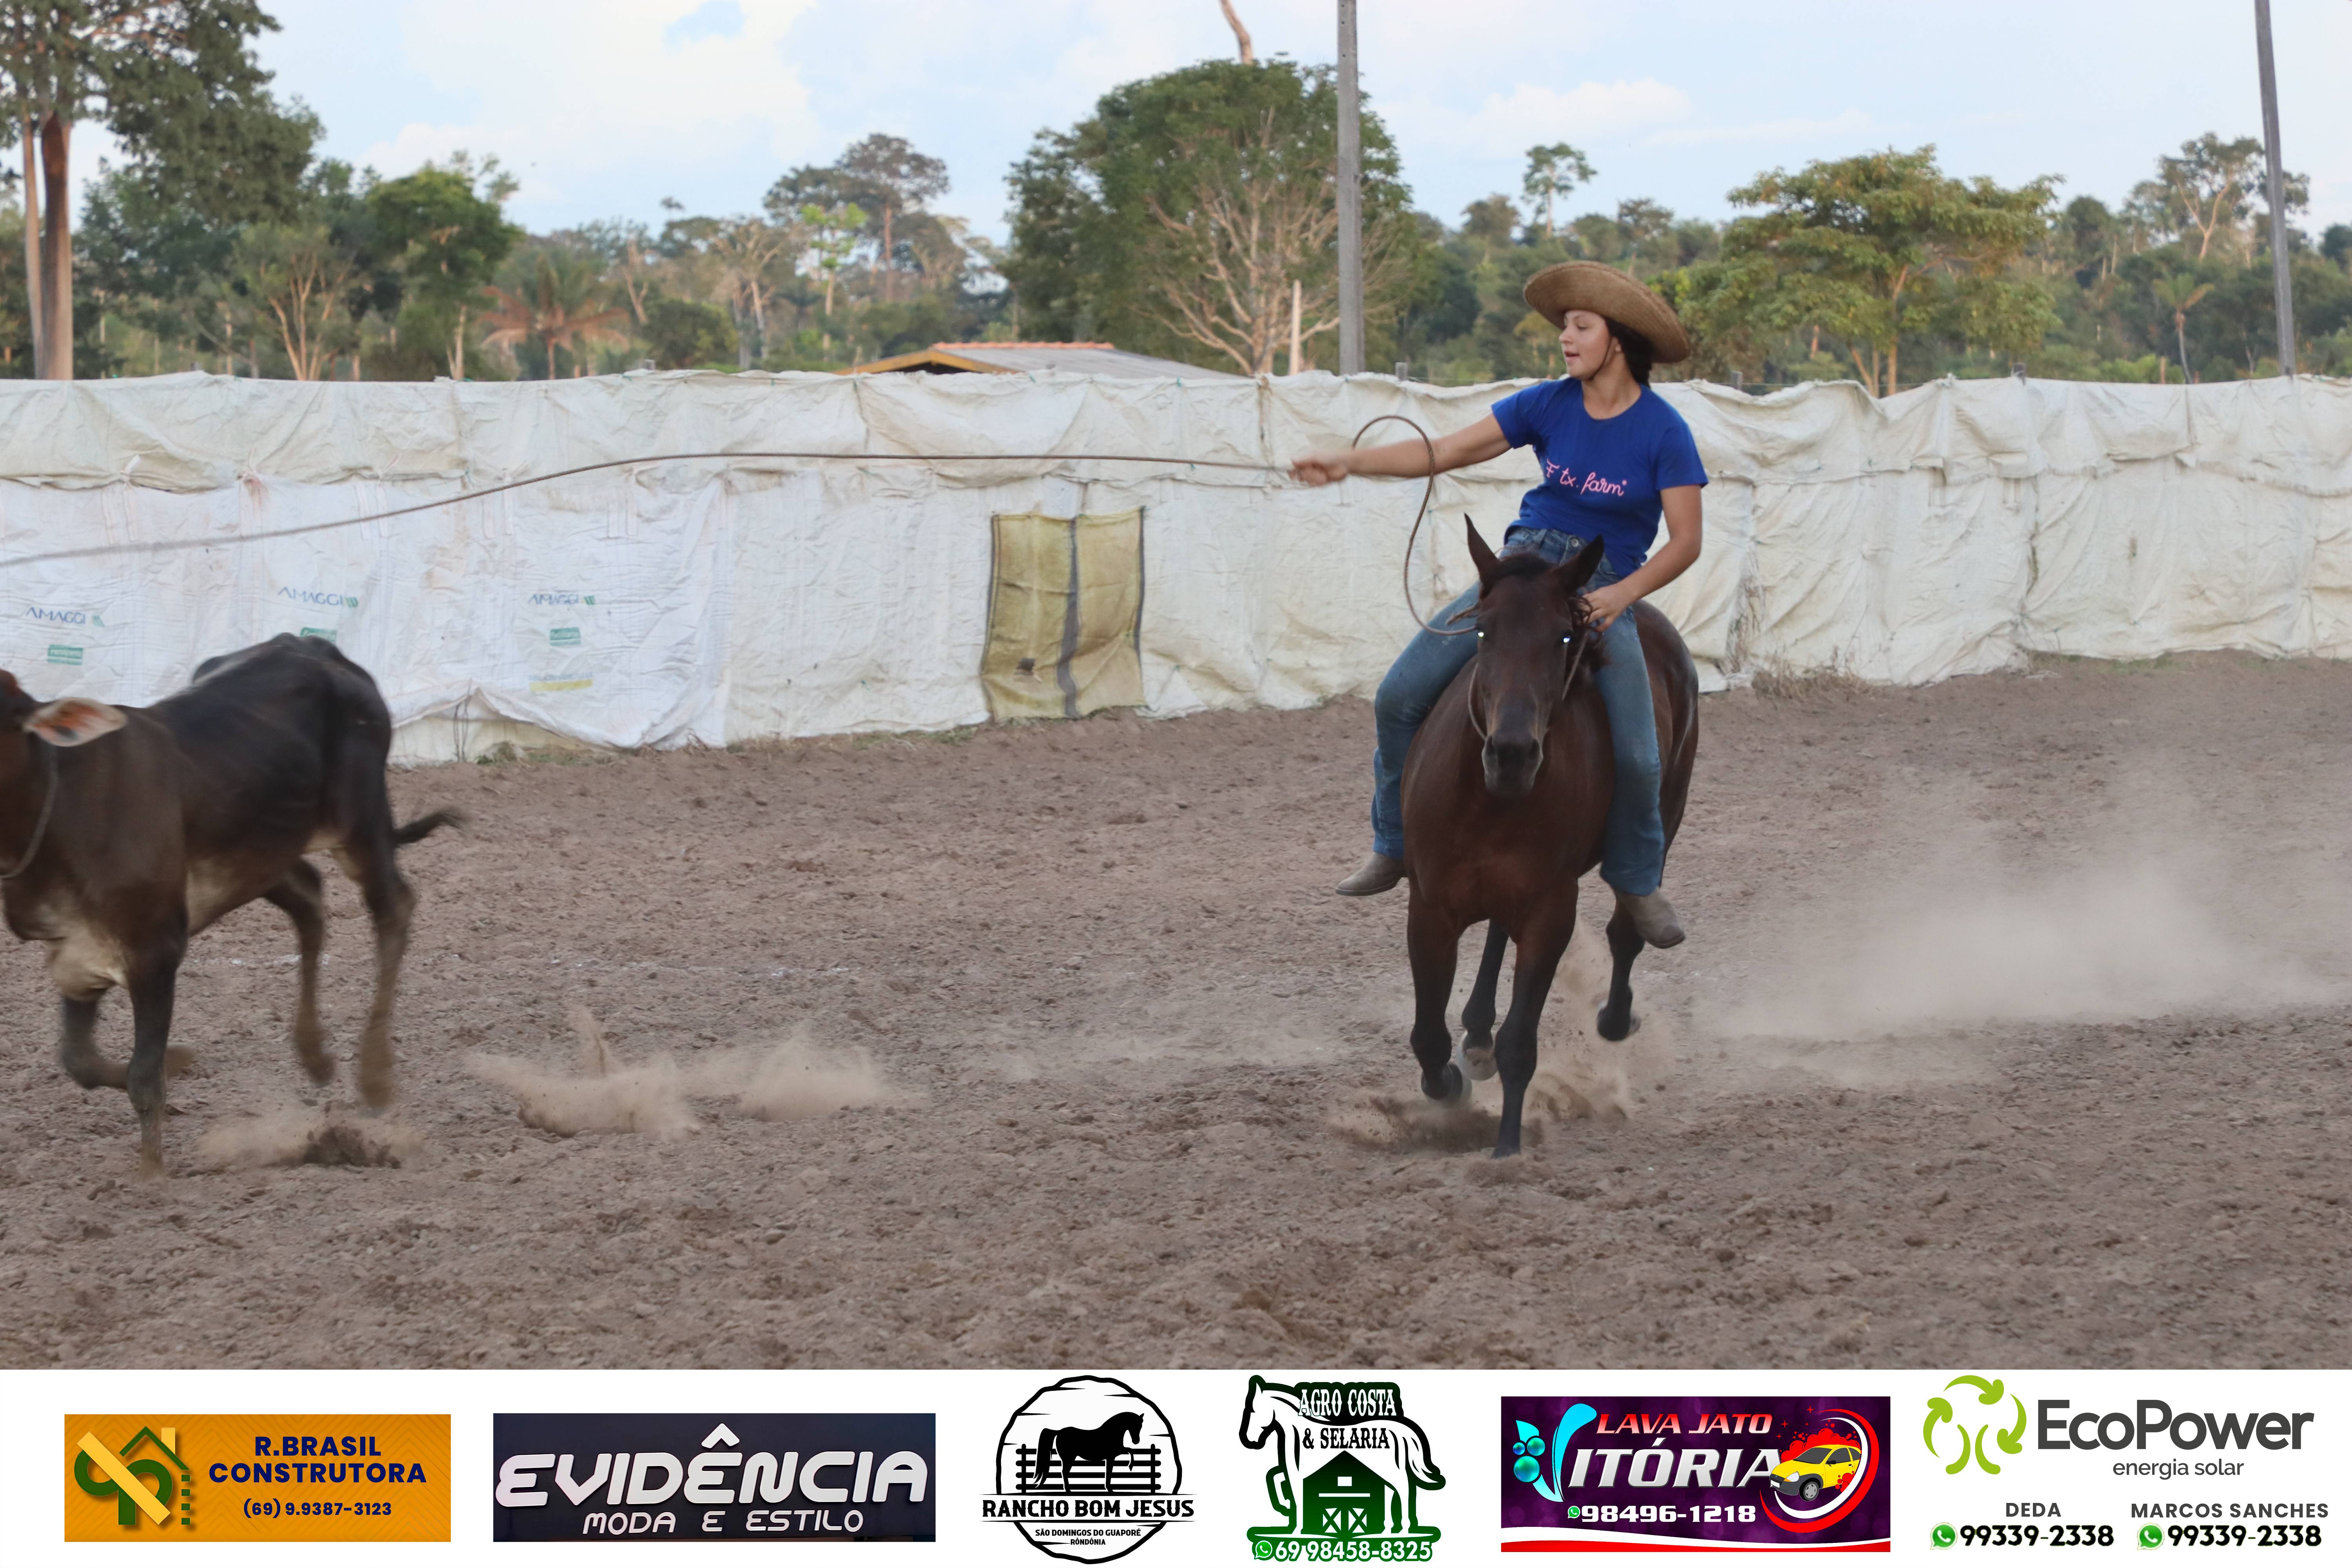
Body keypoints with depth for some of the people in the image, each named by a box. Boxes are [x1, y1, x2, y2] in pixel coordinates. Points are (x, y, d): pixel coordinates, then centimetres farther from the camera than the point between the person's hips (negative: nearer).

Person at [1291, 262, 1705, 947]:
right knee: (1400, 696, -9)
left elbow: (1685, 541, -10)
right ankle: (1395, 846, 8)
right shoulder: (1549, 405, 0)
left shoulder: (1663, 432, -10)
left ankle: (1637, 883, 9)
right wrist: (1349, 462, -11)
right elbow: (1448, 452, -1)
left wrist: (1623, 593, -25)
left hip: (1604, 592, -4)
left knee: (1635, 756, -19)